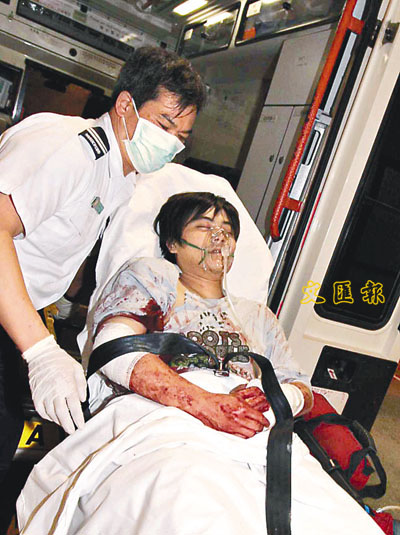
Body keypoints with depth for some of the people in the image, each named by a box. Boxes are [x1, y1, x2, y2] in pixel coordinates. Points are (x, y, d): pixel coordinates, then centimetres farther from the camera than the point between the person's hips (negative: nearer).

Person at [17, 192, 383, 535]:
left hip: (260, 438, 5)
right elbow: (115, 347, -1)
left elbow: (303, 389, 25)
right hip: (158, 420, -4)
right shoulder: (151, 275, 19)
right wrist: (203, 403, -14)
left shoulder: (258, 316, 32)